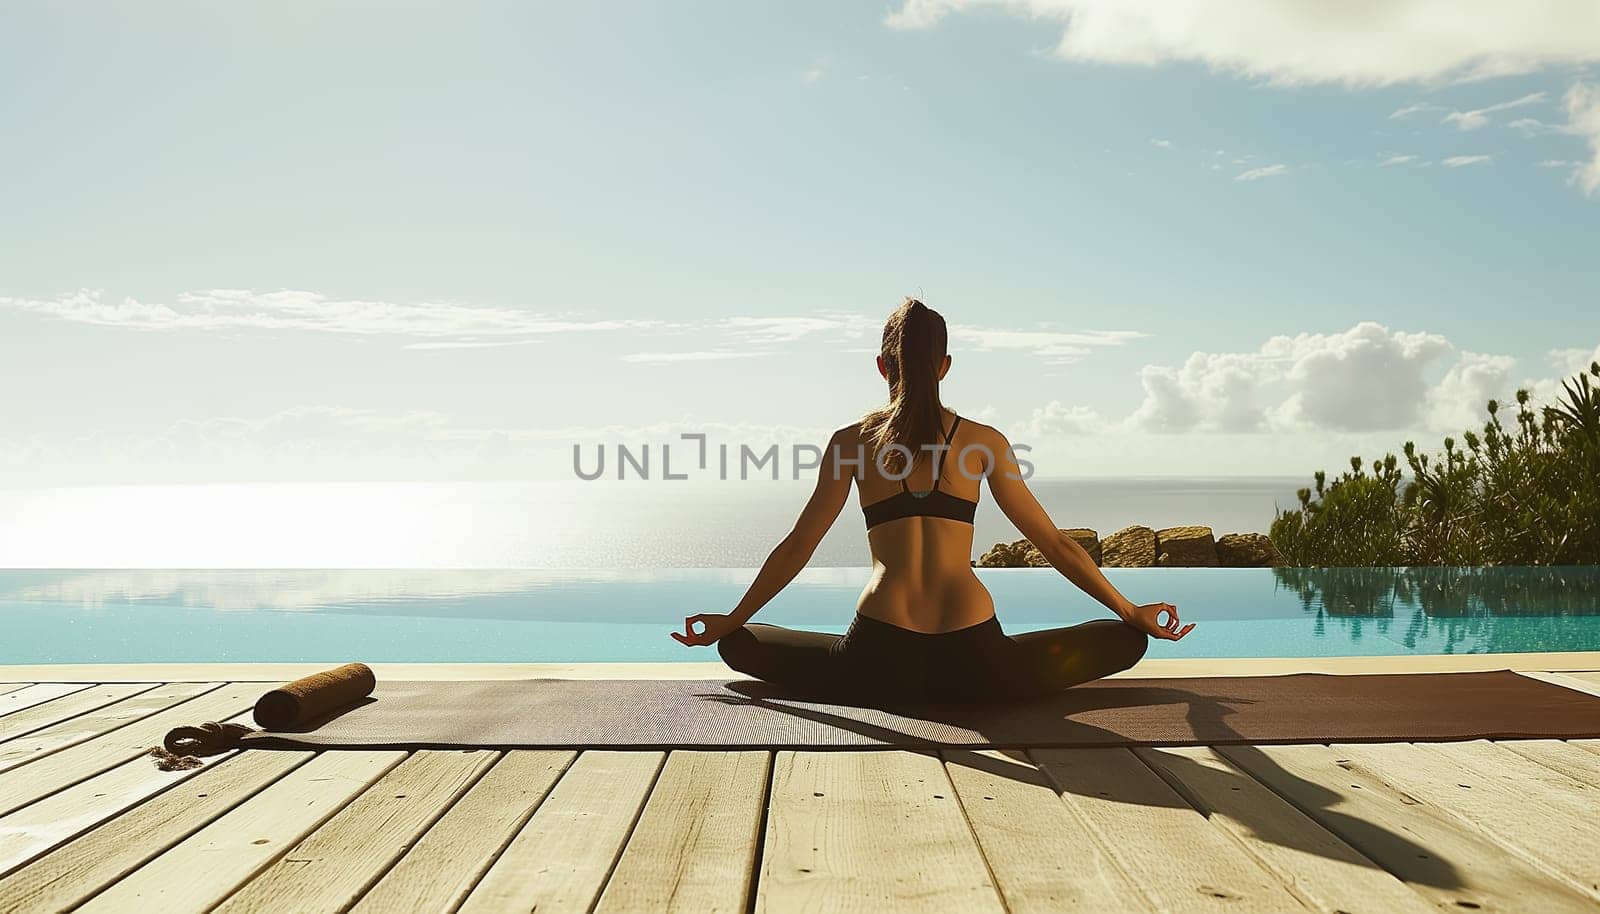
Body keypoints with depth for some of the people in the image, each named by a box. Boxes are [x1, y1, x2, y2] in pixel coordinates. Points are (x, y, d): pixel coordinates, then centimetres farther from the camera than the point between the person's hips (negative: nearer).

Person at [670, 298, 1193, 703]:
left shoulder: (853, 441, 7)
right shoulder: (984, 442, 7)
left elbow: (796, 548, 10)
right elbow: (1055, 545, 11)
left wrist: (730, 622, 23)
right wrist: (1131, 612, 24)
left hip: (881, 665, -1)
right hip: (973, 669, 1)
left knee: (738, 644, 21)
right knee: (1125, 639, 20)